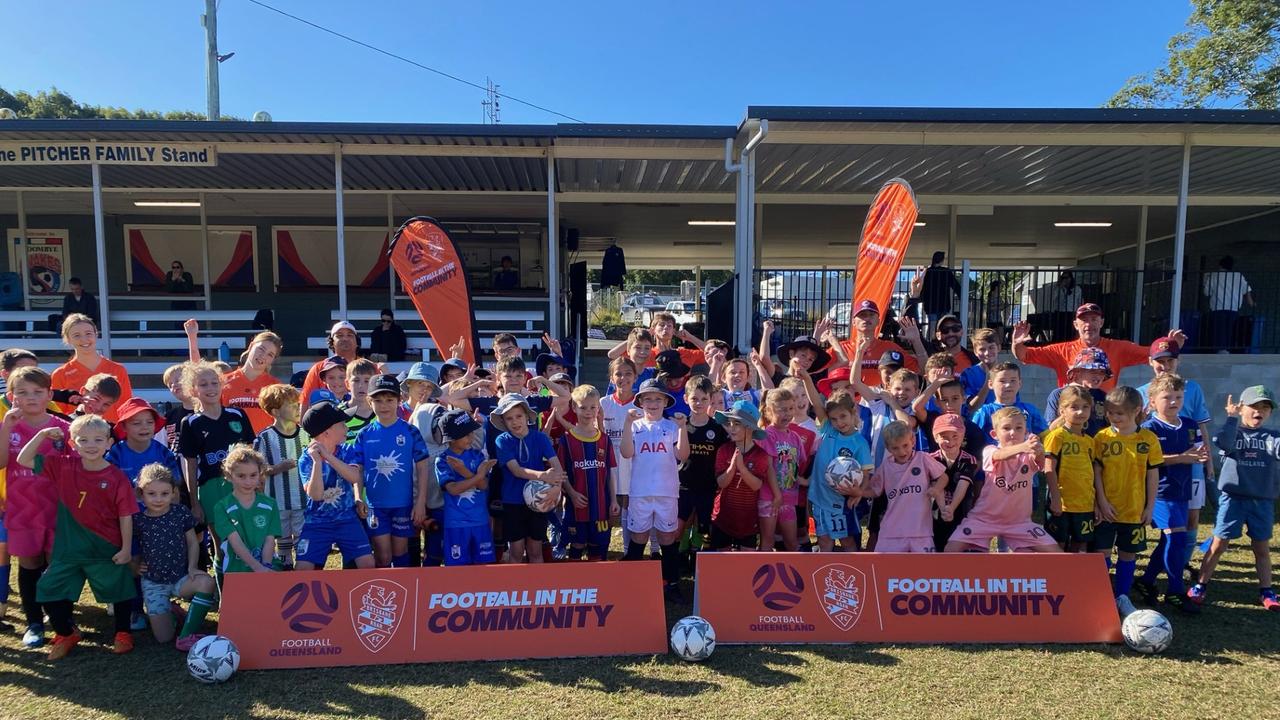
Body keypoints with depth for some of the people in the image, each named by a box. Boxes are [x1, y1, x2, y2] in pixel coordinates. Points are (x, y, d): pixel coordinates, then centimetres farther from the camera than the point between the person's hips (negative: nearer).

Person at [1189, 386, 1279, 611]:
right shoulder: (1233, 432, 0)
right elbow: (1223, 443, -23)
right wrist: (1232, 417, -19)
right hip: (1233, 497, -2)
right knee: (1219, 544, 3)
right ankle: (1200, 586, 11)